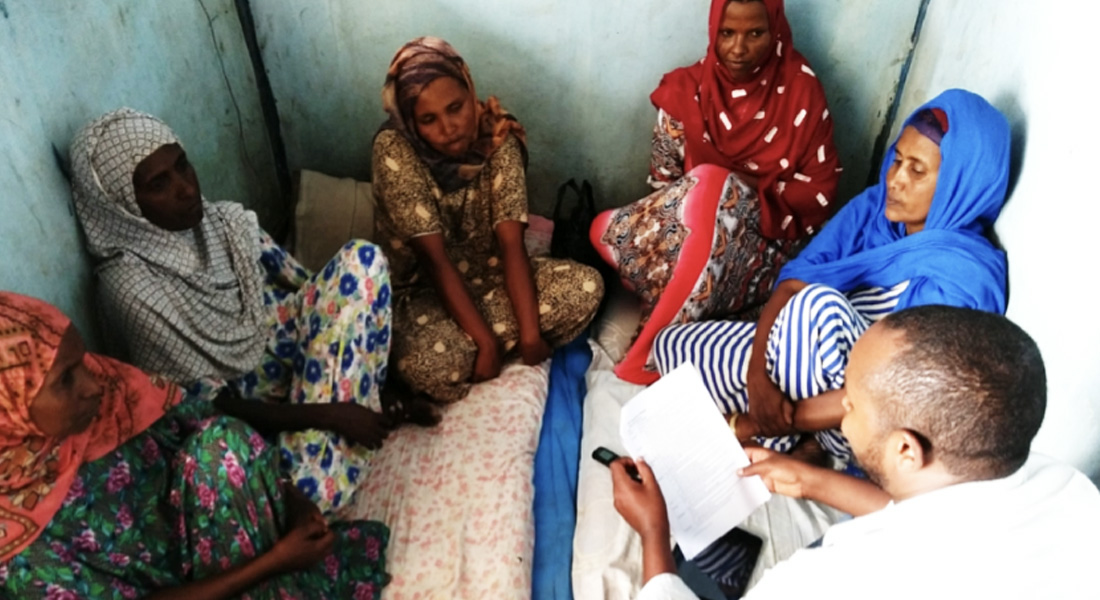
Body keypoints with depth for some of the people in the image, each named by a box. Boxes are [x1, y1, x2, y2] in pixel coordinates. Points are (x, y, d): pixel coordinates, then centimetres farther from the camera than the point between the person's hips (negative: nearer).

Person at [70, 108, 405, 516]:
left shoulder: (223, 221, -5)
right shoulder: (131, 290, -23)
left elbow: (302, 284, 6)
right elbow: (206, 401, -20)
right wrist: (328, 414, -24)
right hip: (241, 399, -7)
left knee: (362, 258, -16)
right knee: (316, 489, -35)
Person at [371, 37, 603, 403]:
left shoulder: (498, 137, -13)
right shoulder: (393, 150, -23)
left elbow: (511, 242, -18)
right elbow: (435, 258, -25)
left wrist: (530, 332, -26)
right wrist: (486, 341, -28)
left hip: (490, 273, 4)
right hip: (423, 288, -3)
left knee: (585, 287, -19)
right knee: (430, 365, -36)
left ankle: (464, 341, -10)